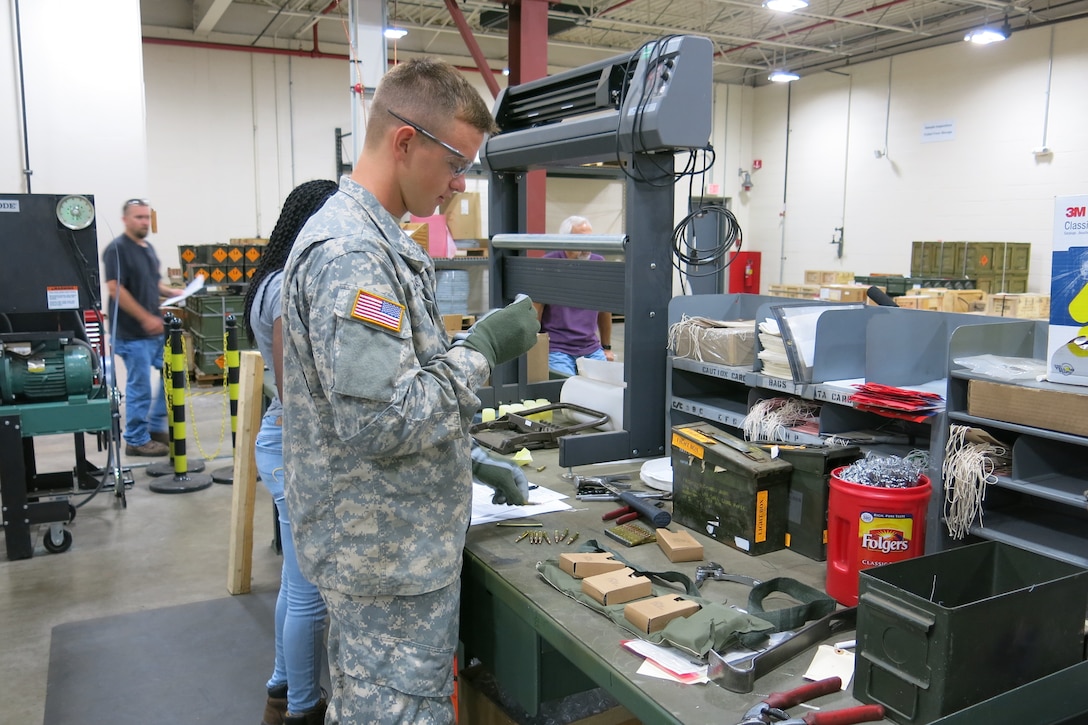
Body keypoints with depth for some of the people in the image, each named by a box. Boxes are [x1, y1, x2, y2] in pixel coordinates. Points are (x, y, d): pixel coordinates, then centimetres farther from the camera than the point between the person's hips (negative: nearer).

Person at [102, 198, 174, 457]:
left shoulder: (149, 248, 14)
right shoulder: (117, 249, -13)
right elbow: (115, 289, -20)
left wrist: (173, 292, 5)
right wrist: (145, 318, -21)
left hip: (155, 330, 9)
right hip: (133, 334, -9)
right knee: (140, 388, -2)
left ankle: (156, 427, 24)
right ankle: (137, 441, 11)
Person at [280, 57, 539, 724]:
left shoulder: (371, 239, 11)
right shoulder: (350, 255, -23)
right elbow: (380, 422, -29)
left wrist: (469, 463, 16)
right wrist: (482, 349, -18)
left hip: (385, 539, 10)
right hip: (390, 554, -10)